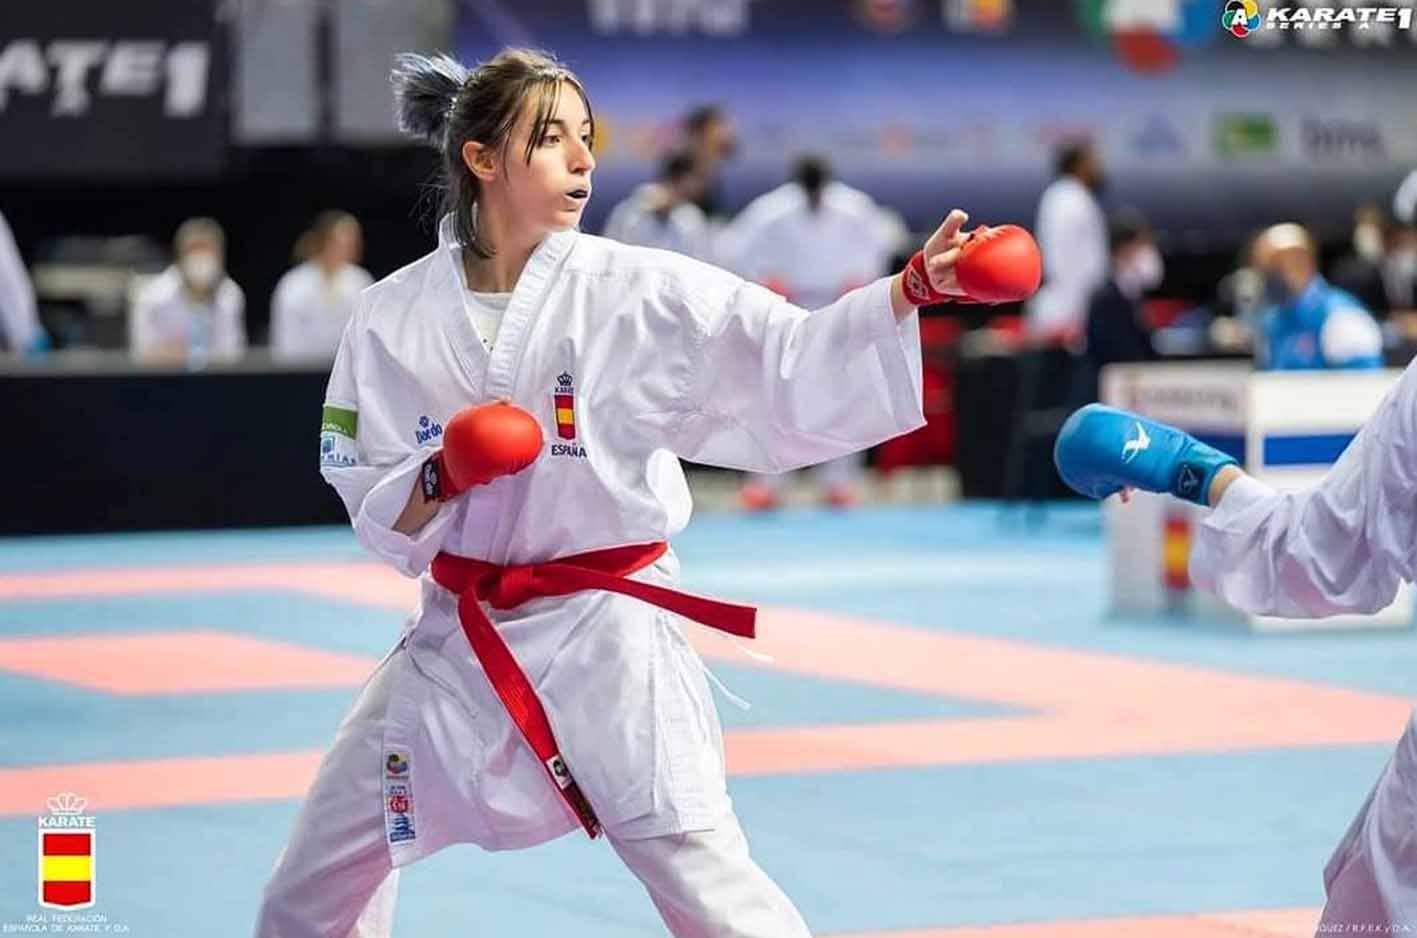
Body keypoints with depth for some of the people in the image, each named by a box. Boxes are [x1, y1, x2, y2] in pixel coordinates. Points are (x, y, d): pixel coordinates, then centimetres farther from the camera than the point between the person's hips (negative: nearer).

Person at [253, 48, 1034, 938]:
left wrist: (916, 287, -35)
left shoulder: (638, 292, -9)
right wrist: (441, 480, -20)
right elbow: (374, 506, 2)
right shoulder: (397, 314, -3)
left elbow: (794, 356, -20)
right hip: (458, 638, 3)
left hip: (602, 640, -3)